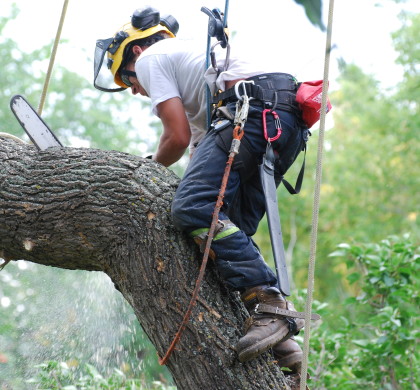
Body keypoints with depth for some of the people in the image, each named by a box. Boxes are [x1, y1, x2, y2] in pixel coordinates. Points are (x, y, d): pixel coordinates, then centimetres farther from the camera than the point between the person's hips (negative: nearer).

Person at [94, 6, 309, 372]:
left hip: (255, 112, -10)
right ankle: (280, 341, -3)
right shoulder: (195, 57, 40)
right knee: (233, 231, 7)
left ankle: (269, 304, -28)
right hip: (291, 123, 10)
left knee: (192, 208, -20)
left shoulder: (150, 58, 13)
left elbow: (178, 137, 2)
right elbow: (198, 141, 34)